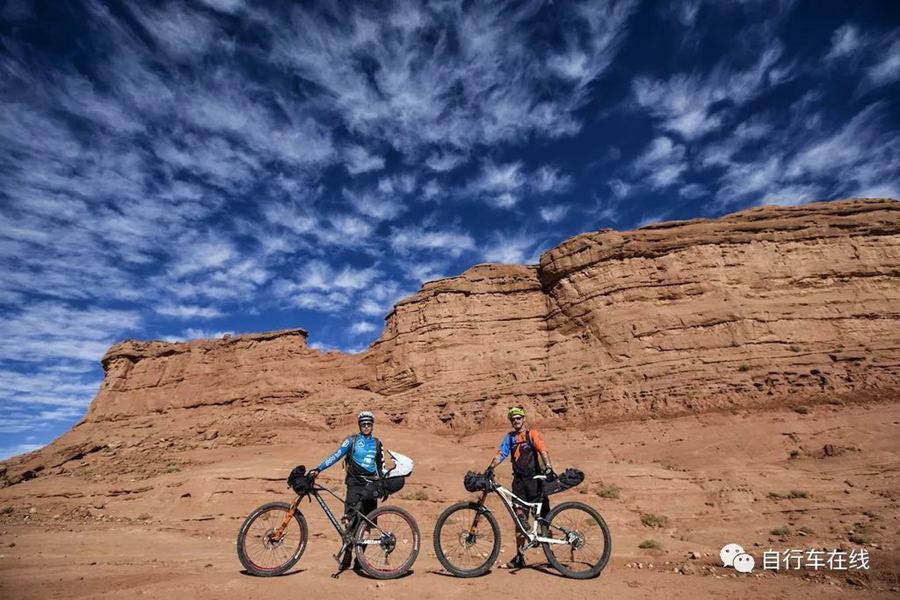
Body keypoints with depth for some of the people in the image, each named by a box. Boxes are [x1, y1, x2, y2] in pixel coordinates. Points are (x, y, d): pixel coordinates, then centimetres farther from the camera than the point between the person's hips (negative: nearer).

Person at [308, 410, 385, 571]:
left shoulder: (377, 443, 9)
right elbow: (336, 455, -5)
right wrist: (318, 469, -15)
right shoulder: (352, 440, 1)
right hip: (355, 485, -2)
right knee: (352, 521, -7)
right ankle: (347, 554, 7)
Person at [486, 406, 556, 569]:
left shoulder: (533, 434, 0)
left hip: (534, 479, -3)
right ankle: (519, 557, 15)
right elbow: (501, 454, 1)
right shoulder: (509, 437, 11)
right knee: (520, 520, 6)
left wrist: (548, 467, -31)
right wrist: (490, 468, -15)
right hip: (518, 481, 3)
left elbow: (543, 451, -14)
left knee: (543, 517, 1)